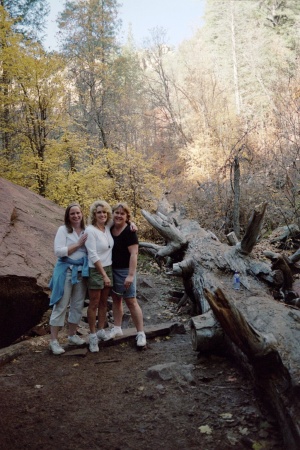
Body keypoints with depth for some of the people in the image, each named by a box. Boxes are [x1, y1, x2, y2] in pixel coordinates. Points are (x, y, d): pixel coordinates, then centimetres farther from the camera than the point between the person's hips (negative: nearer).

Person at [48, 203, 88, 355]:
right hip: (66, 271, -5)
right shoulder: (63, 230, -7)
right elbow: (58, 251, -15)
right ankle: (53, 341, 7)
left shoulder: (86, 231, 6)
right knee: (61, 306, -1)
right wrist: (78, 244, -16)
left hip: (81, 272, 5)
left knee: (77, 305, 12)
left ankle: (72, 336, 27)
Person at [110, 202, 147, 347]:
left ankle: (141, 333, 4)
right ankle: (117, 328, 27)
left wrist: (131, 275, -24)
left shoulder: (129, 232, -16)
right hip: (112, 270, 6)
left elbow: (134, 254, -20)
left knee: (131, 301, -3)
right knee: (116, 298, 15)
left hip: (124, 271, -6)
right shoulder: (109, 229, 3)